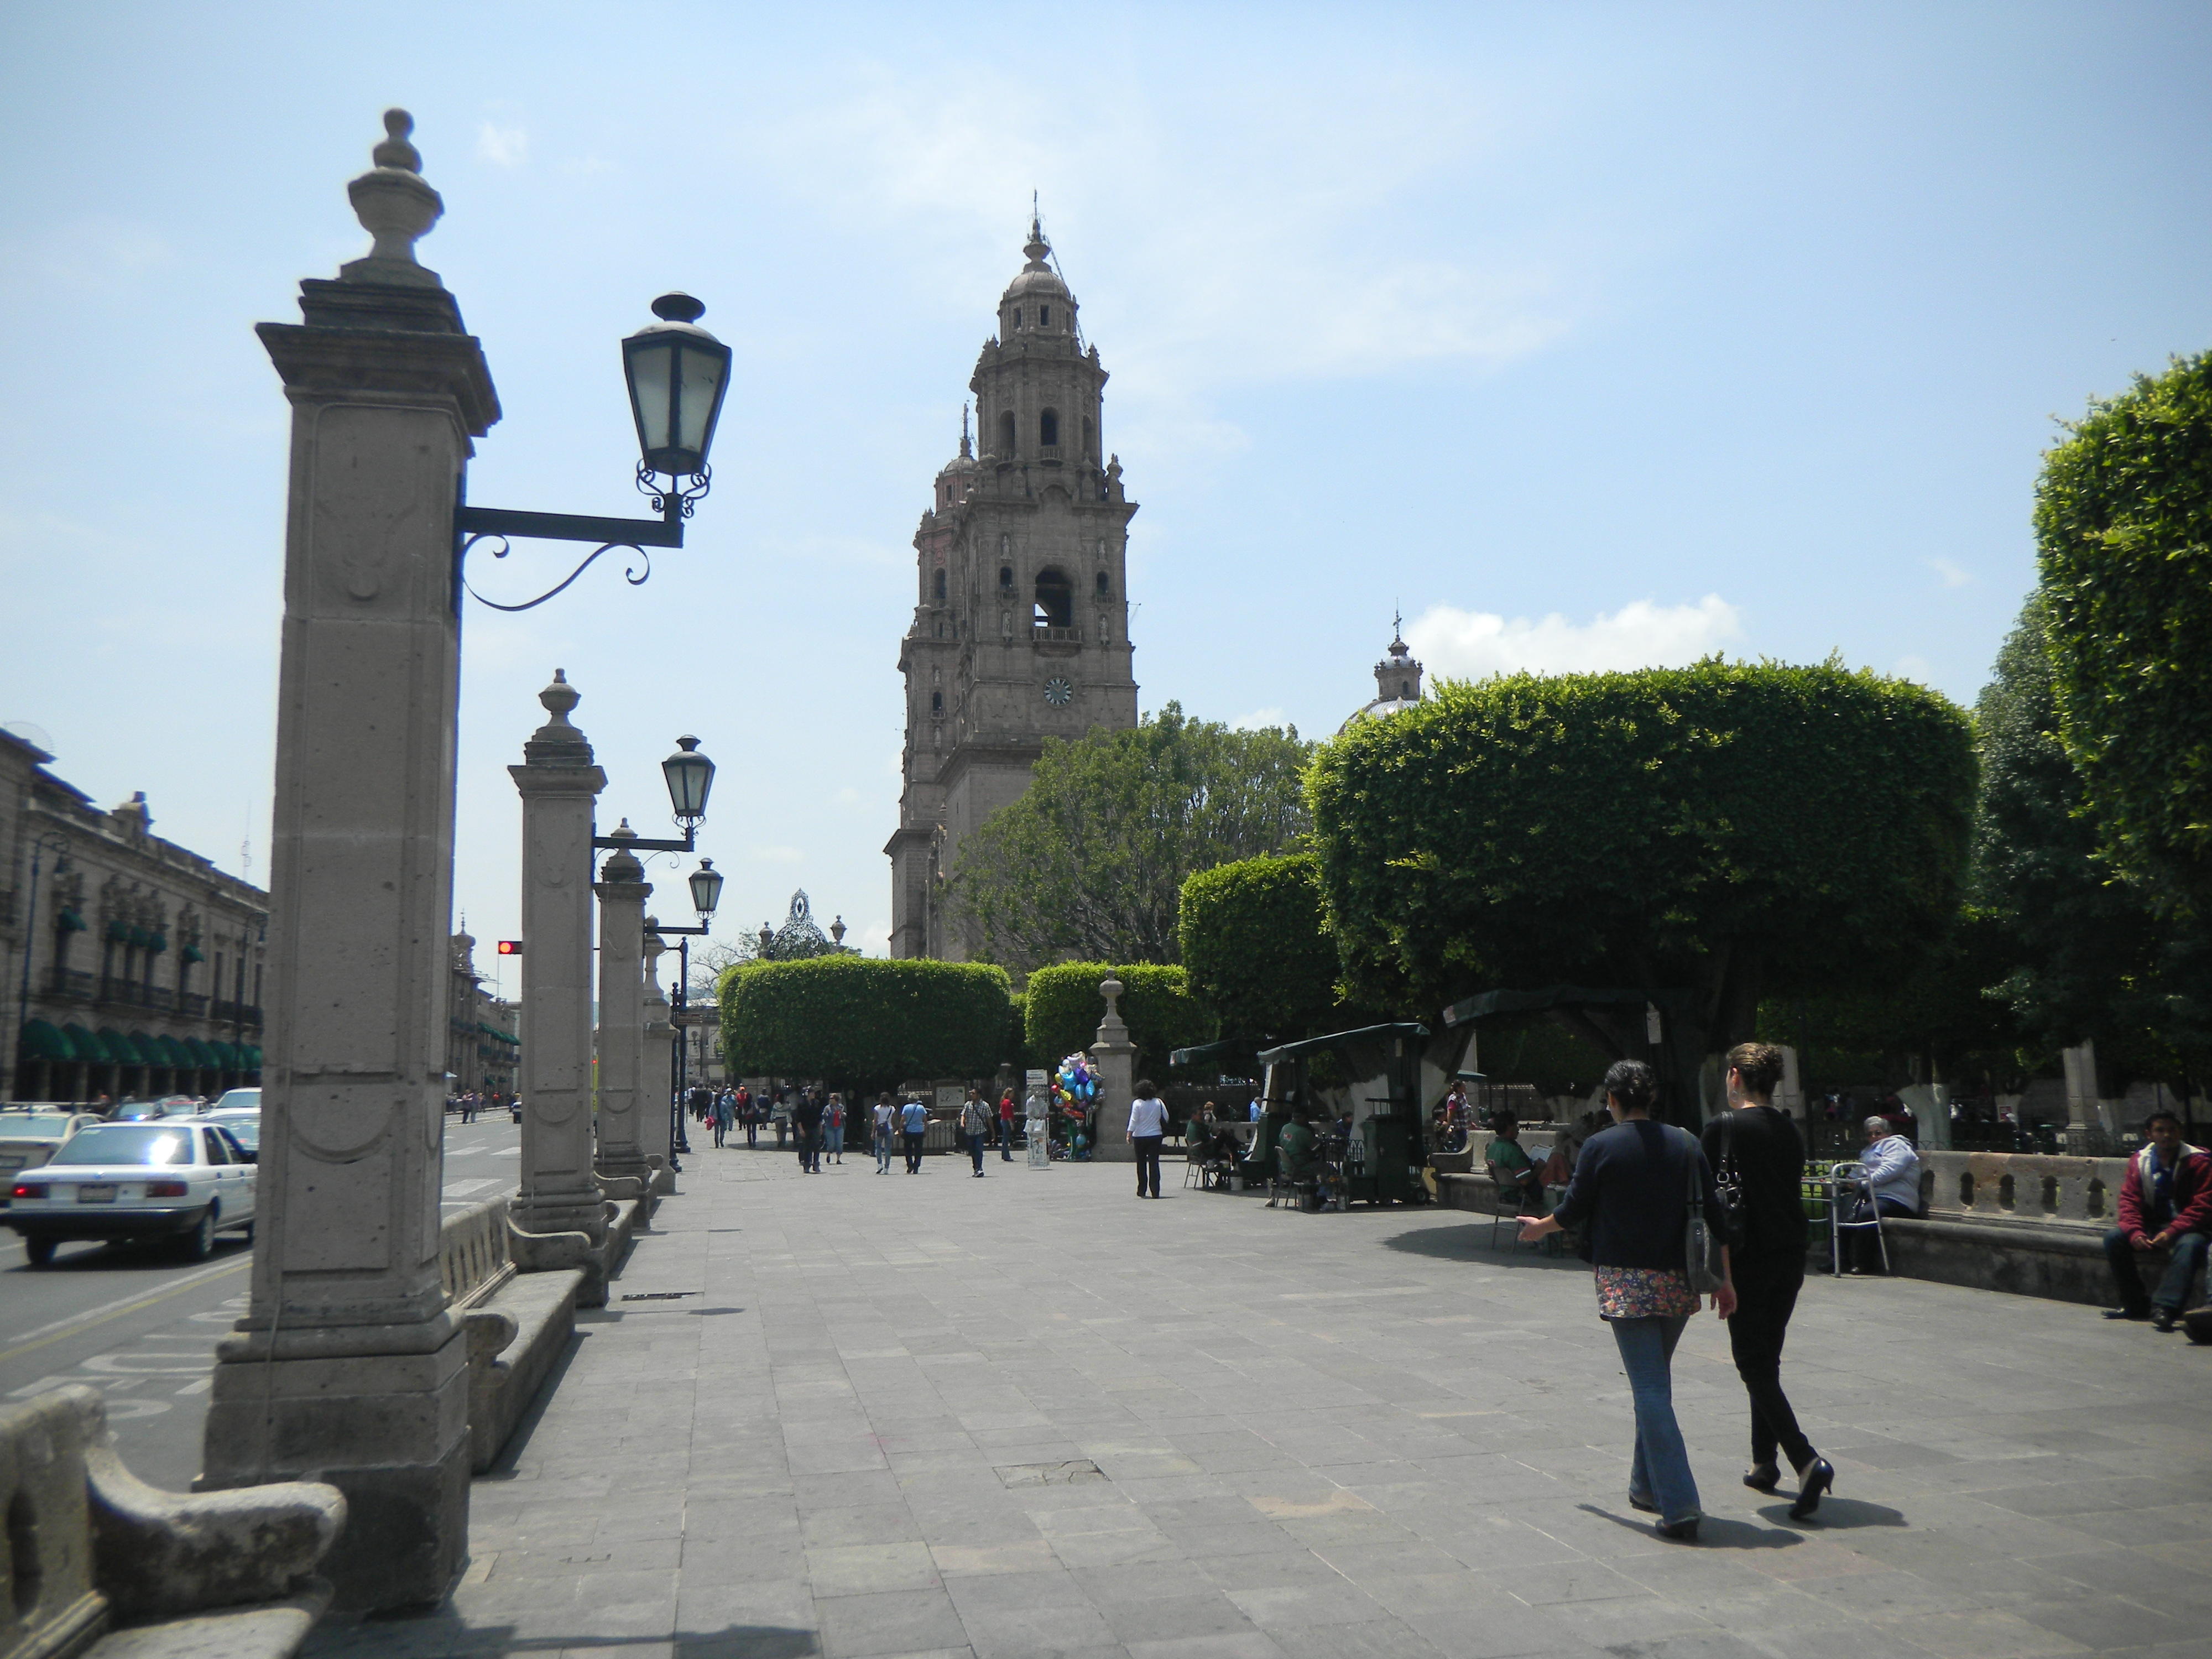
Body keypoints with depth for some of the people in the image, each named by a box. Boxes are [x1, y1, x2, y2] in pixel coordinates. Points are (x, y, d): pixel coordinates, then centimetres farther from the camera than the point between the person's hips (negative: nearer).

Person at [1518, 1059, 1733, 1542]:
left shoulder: (1601, 1146, -5)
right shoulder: (1685, 1145, 5)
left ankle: (1680, 1506, -11)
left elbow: (1574, 1211, 1)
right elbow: (1713, 1215, 5)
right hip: (1678, 1283, 5)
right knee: (1654, 1382, 19)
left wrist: (1539, 1227, 21)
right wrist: (1723, 1280, 11)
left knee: (1650, 1389, -4)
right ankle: (1647, 1487, 29)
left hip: (1625, 1281, -5)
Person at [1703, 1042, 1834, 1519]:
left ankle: (1807, 1462, -17)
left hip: (1749, 1260, -7)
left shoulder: (1725, 1126, -11)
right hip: (1791, 1257, 7)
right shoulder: (1789, 1130, 8)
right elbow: (1795, 1190, 15)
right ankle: (1764, 1464, 23)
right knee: (1767, 1362, 17)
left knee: (1756, 1368, -3)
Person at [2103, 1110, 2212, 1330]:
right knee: (2113, 1238, -16)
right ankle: (2135, 1304, -8)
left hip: (2186, 1228, -4)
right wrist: (2135, 1232, -17)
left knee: (2190, 1244, -37)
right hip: (2154, 1227, 5)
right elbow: (2129, 1200, 2)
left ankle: (2165, 1306, -40)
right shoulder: (2140, 1161, 5)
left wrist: (2172, 1232, -25)